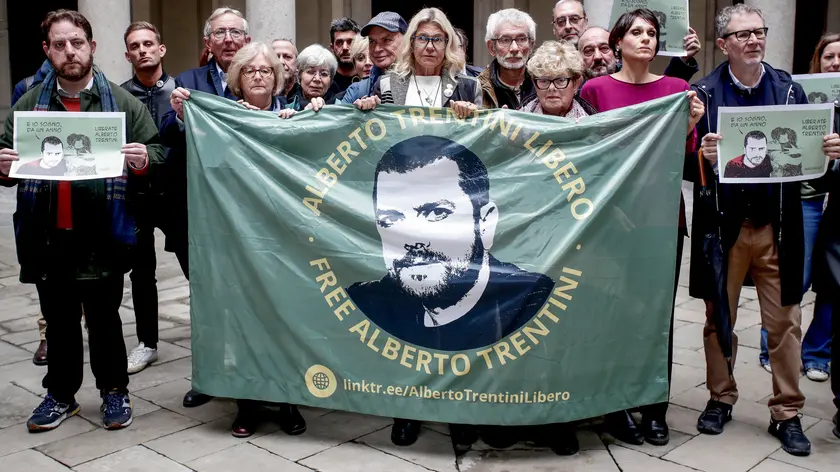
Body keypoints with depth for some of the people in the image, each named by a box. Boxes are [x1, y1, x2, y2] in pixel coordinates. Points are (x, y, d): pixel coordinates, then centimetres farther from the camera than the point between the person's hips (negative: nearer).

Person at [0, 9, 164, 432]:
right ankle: (60, 394, 30)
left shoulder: (123, 103, 2)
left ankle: (114, 391, 27)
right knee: (58, 321, 15)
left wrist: (144, 160, -20)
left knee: (104, 319, 9)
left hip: (101, 237, -2)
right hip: (47, 236, 3)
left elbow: (158, 156, 2)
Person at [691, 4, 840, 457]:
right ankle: (720, 398, 28)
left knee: (784, 323, 5)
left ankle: (787, 413, 18)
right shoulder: (705, 92, -2)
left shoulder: (789, 88, 5)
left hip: (777, 226, 1)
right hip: (723, 225, -1)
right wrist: (701, 154, -26)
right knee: (719, 319, 11)